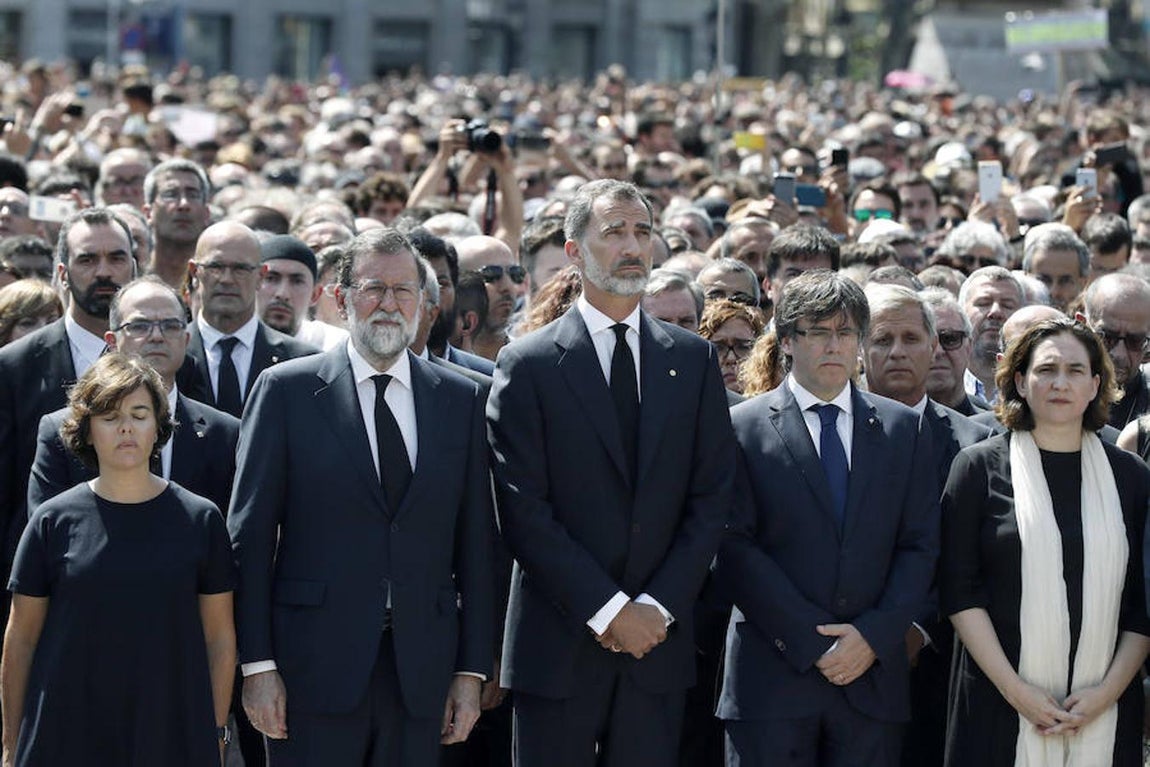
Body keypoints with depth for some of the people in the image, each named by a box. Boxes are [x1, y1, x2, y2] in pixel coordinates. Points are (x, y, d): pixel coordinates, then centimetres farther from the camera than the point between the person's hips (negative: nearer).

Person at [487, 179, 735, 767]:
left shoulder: (693, 359, 10)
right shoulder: (527, 365, -1)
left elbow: (711, 498, 5)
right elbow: (524, 512, -7)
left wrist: (658, 607, -6)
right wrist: (608, 609, -12)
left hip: (658, 639, 2)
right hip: (559, 645, -2)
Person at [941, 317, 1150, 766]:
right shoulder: (980, 467, 2)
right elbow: (959, 591, -2)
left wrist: (1110, 689, -7)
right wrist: (1015, 690, -11)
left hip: (1105, 710, 2)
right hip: (1000, 705, -1)